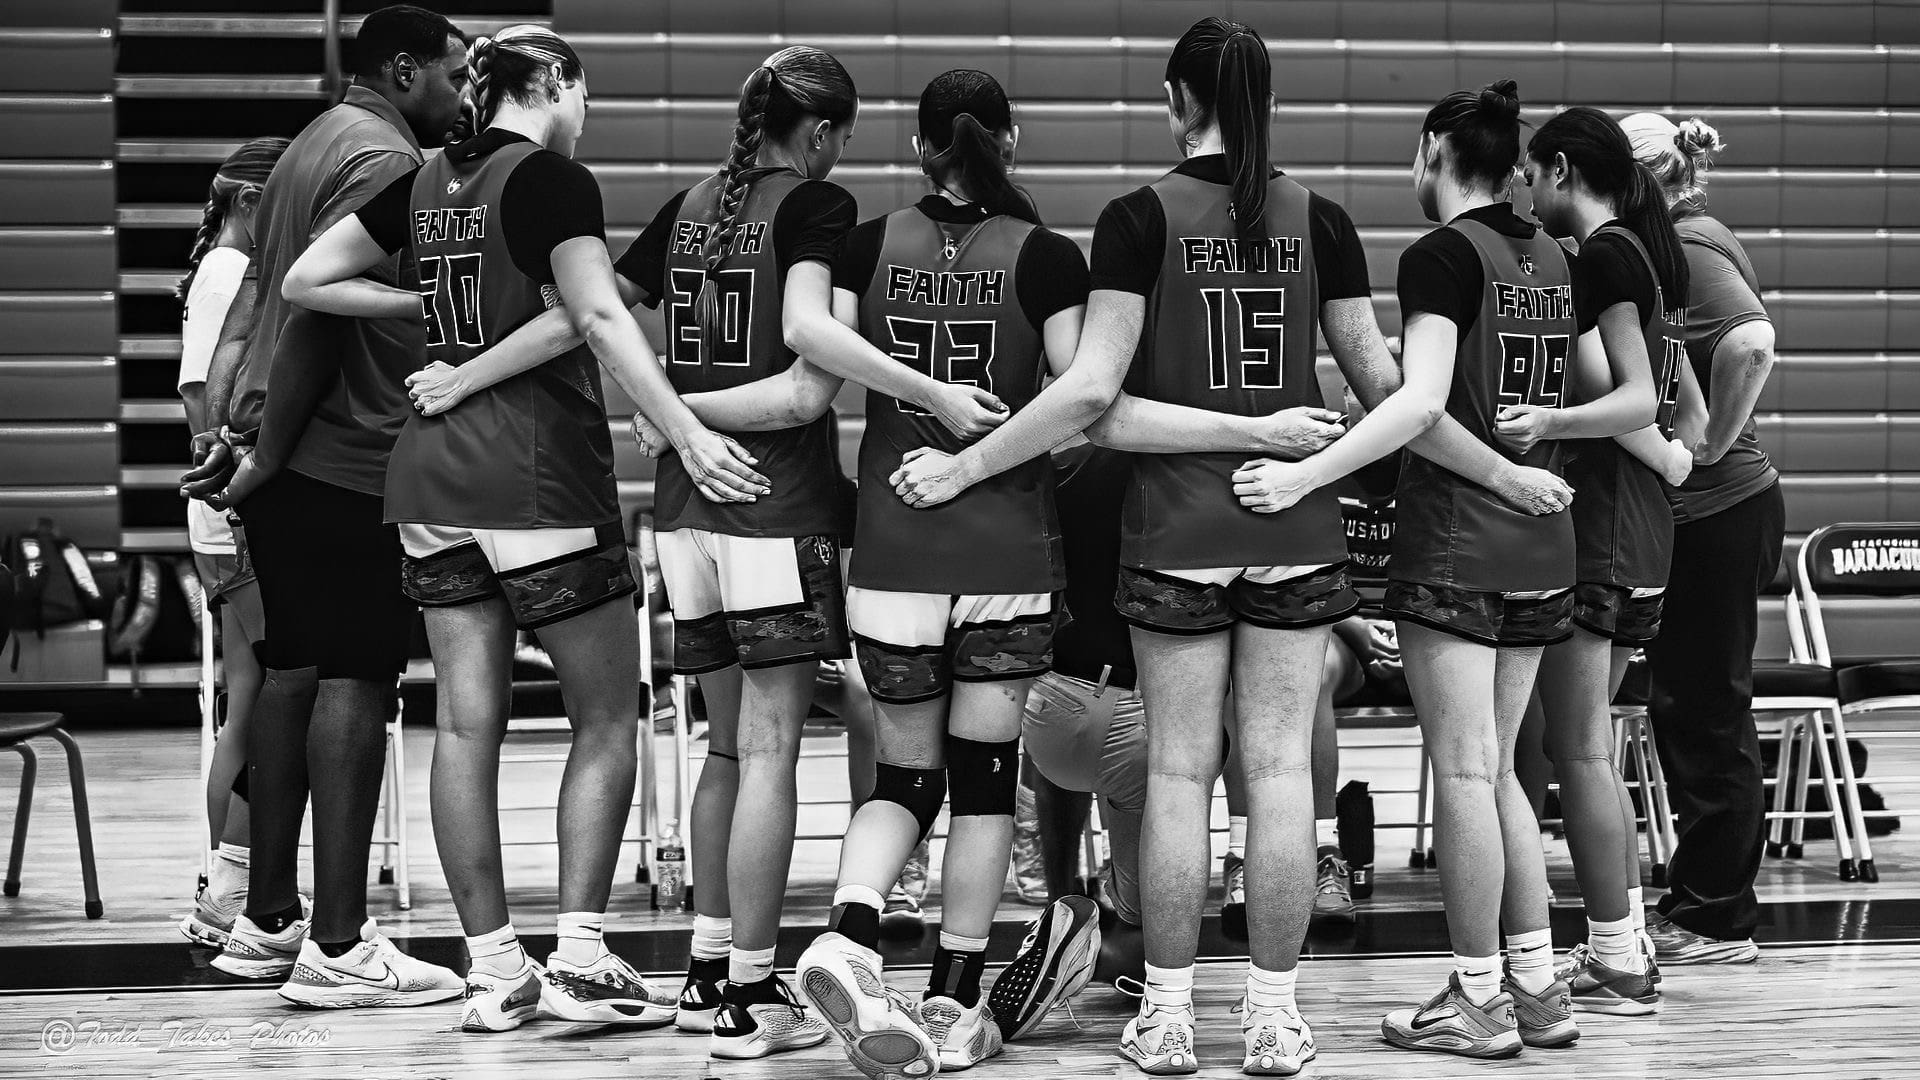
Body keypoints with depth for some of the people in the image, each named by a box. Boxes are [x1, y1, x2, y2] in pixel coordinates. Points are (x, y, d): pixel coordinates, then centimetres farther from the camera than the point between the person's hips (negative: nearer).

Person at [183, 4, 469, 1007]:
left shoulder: (314, 145, 20)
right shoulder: (384, 159, -12)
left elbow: (262, 302, 20)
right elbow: (314, 307, -20)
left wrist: (224, 429, 14)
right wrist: (270, 455, -17)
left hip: (285, 469, 10)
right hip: (350, 464, -10)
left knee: (293, 674, 14)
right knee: (353, 683, -8)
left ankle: (266, 922, 19)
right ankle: (339, 947, -9)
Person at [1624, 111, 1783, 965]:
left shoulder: (1690, 249, -15)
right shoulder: (1673, 247, 16)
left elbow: (1751, 341, -32)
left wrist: (1713, 444, -22)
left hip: (1716, 511, -10)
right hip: (1695, 513, 10)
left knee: (1708, 713, -3)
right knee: (1690, 710, 14)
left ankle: (1716, 922, 3)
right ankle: (1701, 903, 20)